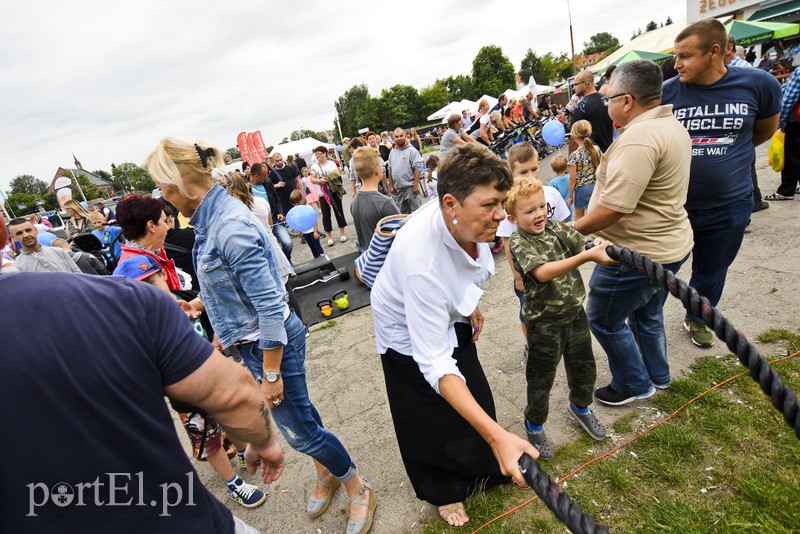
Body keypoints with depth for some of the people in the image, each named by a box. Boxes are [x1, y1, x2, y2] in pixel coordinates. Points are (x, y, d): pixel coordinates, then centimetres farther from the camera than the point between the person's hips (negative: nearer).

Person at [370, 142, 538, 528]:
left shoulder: (465, 219, -25)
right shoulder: (421, 261, -46)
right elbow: (434, 363, -44)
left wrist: (469, 304, 11)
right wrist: (497, 435, -49)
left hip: (449, 313, 7)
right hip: (409, 336, -6)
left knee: (475, 395, 22)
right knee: (430, 421, 13)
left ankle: (483, 467, 53)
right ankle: (442, 491, 46)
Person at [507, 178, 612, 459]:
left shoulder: (556, 227, -1)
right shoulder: (518, 242, -19)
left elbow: (585, 245, -10)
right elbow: (543, 272, -35)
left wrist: (600, 246, -33)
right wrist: (587, 256, -42)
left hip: (574, 313, 6)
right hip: (545, 323, -6)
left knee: (584, 367, 24)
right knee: (541, 379, 11)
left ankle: (579, 406, 54)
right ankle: (534, 425, 37)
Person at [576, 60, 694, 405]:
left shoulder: (638, 138, -26)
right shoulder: (672, 124, 7)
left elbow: (611, 209, -30)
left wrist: (574, 230, -18)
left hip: (638, 254, -10)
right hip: (669, 244, 10)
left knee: (603, 318, 9)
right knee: (647, 314, 26)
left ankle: (634, 384, 28)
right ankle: (658, 376, 47)